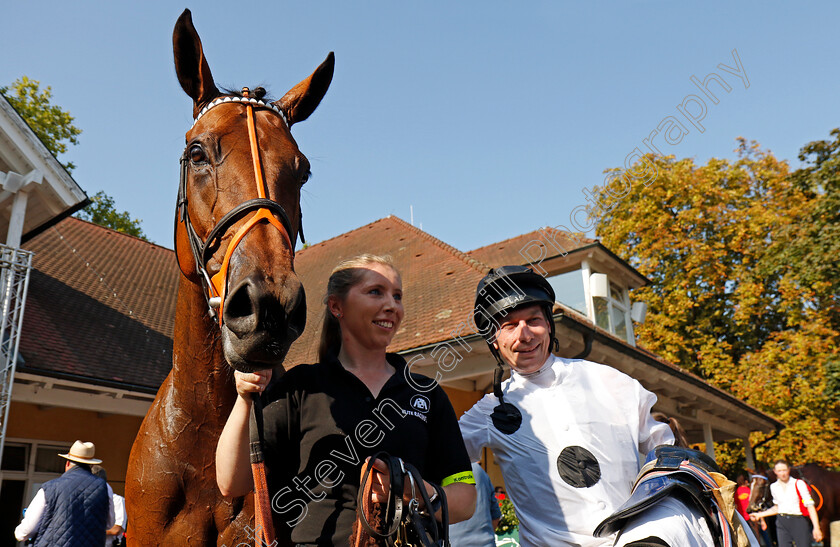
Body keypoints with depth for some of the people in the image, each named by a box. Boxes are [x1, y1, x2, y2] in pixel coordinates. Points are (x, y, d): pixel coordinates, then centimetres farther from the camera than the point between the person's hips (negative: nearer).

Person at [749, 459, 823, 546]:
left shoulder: (799, 484, -4)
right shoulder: (774, 487, 9)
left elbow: (810, 505, -7)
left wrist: (816, 527, -14)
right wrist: (759, 515, 15)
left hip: (799, 521, -4)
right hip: (782, 522, 4)